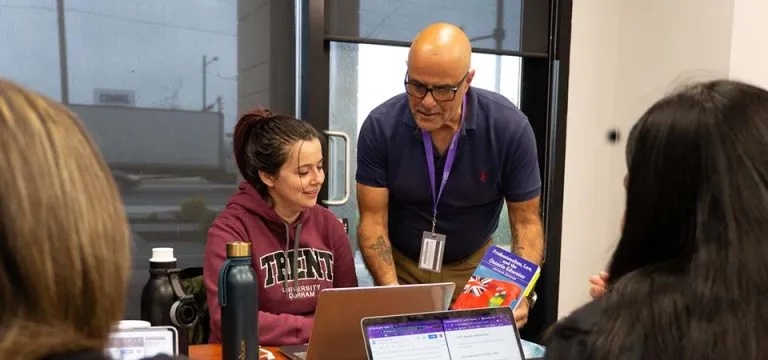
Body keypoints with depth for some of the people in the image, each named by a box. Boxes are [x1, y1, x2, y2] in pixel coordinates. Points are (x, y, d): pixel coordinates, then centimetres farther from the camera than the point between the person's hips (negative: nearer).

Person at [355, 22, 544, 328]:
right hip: (399, 265, 0)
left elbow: (526, 221, -10)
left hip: (473, 267, 1)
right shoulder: (380, 127, -17)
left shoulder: (509, 127, -17)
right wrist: (391, 289, -29)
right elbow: (373, 220, -13)